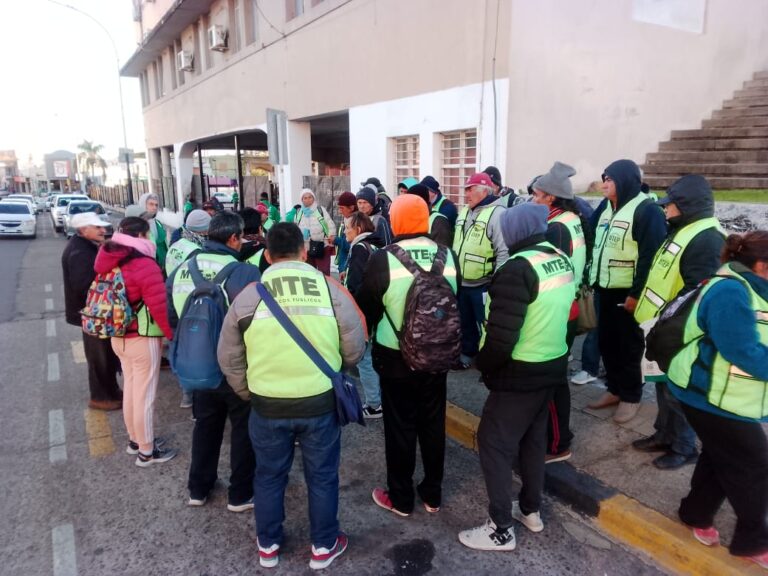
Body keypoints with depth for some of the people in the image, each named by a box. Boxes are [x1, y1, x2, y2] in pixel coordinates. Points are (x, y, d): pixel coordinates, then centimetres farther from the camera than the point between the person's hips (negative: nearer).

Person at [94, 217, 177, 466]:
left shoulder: (110, 261, 4)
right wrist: (173, 334, -11)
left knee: (130, 389, 20)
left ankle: (135, 439, 36)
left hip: (119, 336, 8)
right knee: (144, 394, 2)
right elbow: (159, 306, -22)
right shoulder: (145, 265, -20)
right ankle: (147, 452, 14)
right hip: (142, 338, -8)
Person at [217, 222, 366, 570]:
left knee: (269, 477, 22)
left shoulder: (248, 296, -5)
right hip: (321, 403, 0)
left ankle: (268, 545, 40)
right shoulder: (331, 288, -8)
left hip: (267, 406, 1)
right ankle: (323, 546, 35)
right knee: (322, 477, 18)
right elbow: (355, 349, 0)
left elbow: (229, 359, 3)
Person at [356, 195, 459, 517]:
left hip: (396, 359, -4)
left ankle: (401, 498, 25)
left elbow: (366, 309, -7)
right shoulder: (448, 256, -2)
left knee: (400, 428, 10)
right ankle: (433, 495, 31)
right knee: (433, 425, 16)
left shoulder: (383, 259, -16)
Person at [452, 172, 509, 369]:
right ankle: (467, 354, 37)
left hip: (483, 284, -8)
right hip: (461, 282, 8)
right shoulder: (463, 213, 11)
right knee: (465, 322, 20)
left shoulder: (496, 214, -16)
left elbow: (504, 252, -20)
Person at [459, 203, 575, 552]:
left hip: (520, 373, -9)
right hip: (553, 364, 9)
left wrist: (483, 364, -8)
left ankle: (501, 530, 14)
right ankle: (531, 510, 38)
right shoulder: (562, 261, 4)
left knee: (494, 443, 4)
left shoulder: (518, 268, -23)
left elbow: (501, 334, -26)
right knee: (533, 438, 22)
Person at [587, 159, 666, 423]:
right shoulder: (606, 209, 12)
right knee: (606, 342, 15)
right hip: (606, 290, 8)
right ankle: (615, 389, 31)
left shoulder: (646, 210, -14)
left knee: (628, 346, 5)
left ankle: (631, 396, 21)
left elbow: (650, 256, -20)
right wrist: (592, 279, 14)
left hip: (628, 293, -8)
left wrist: (637, 293, -22)